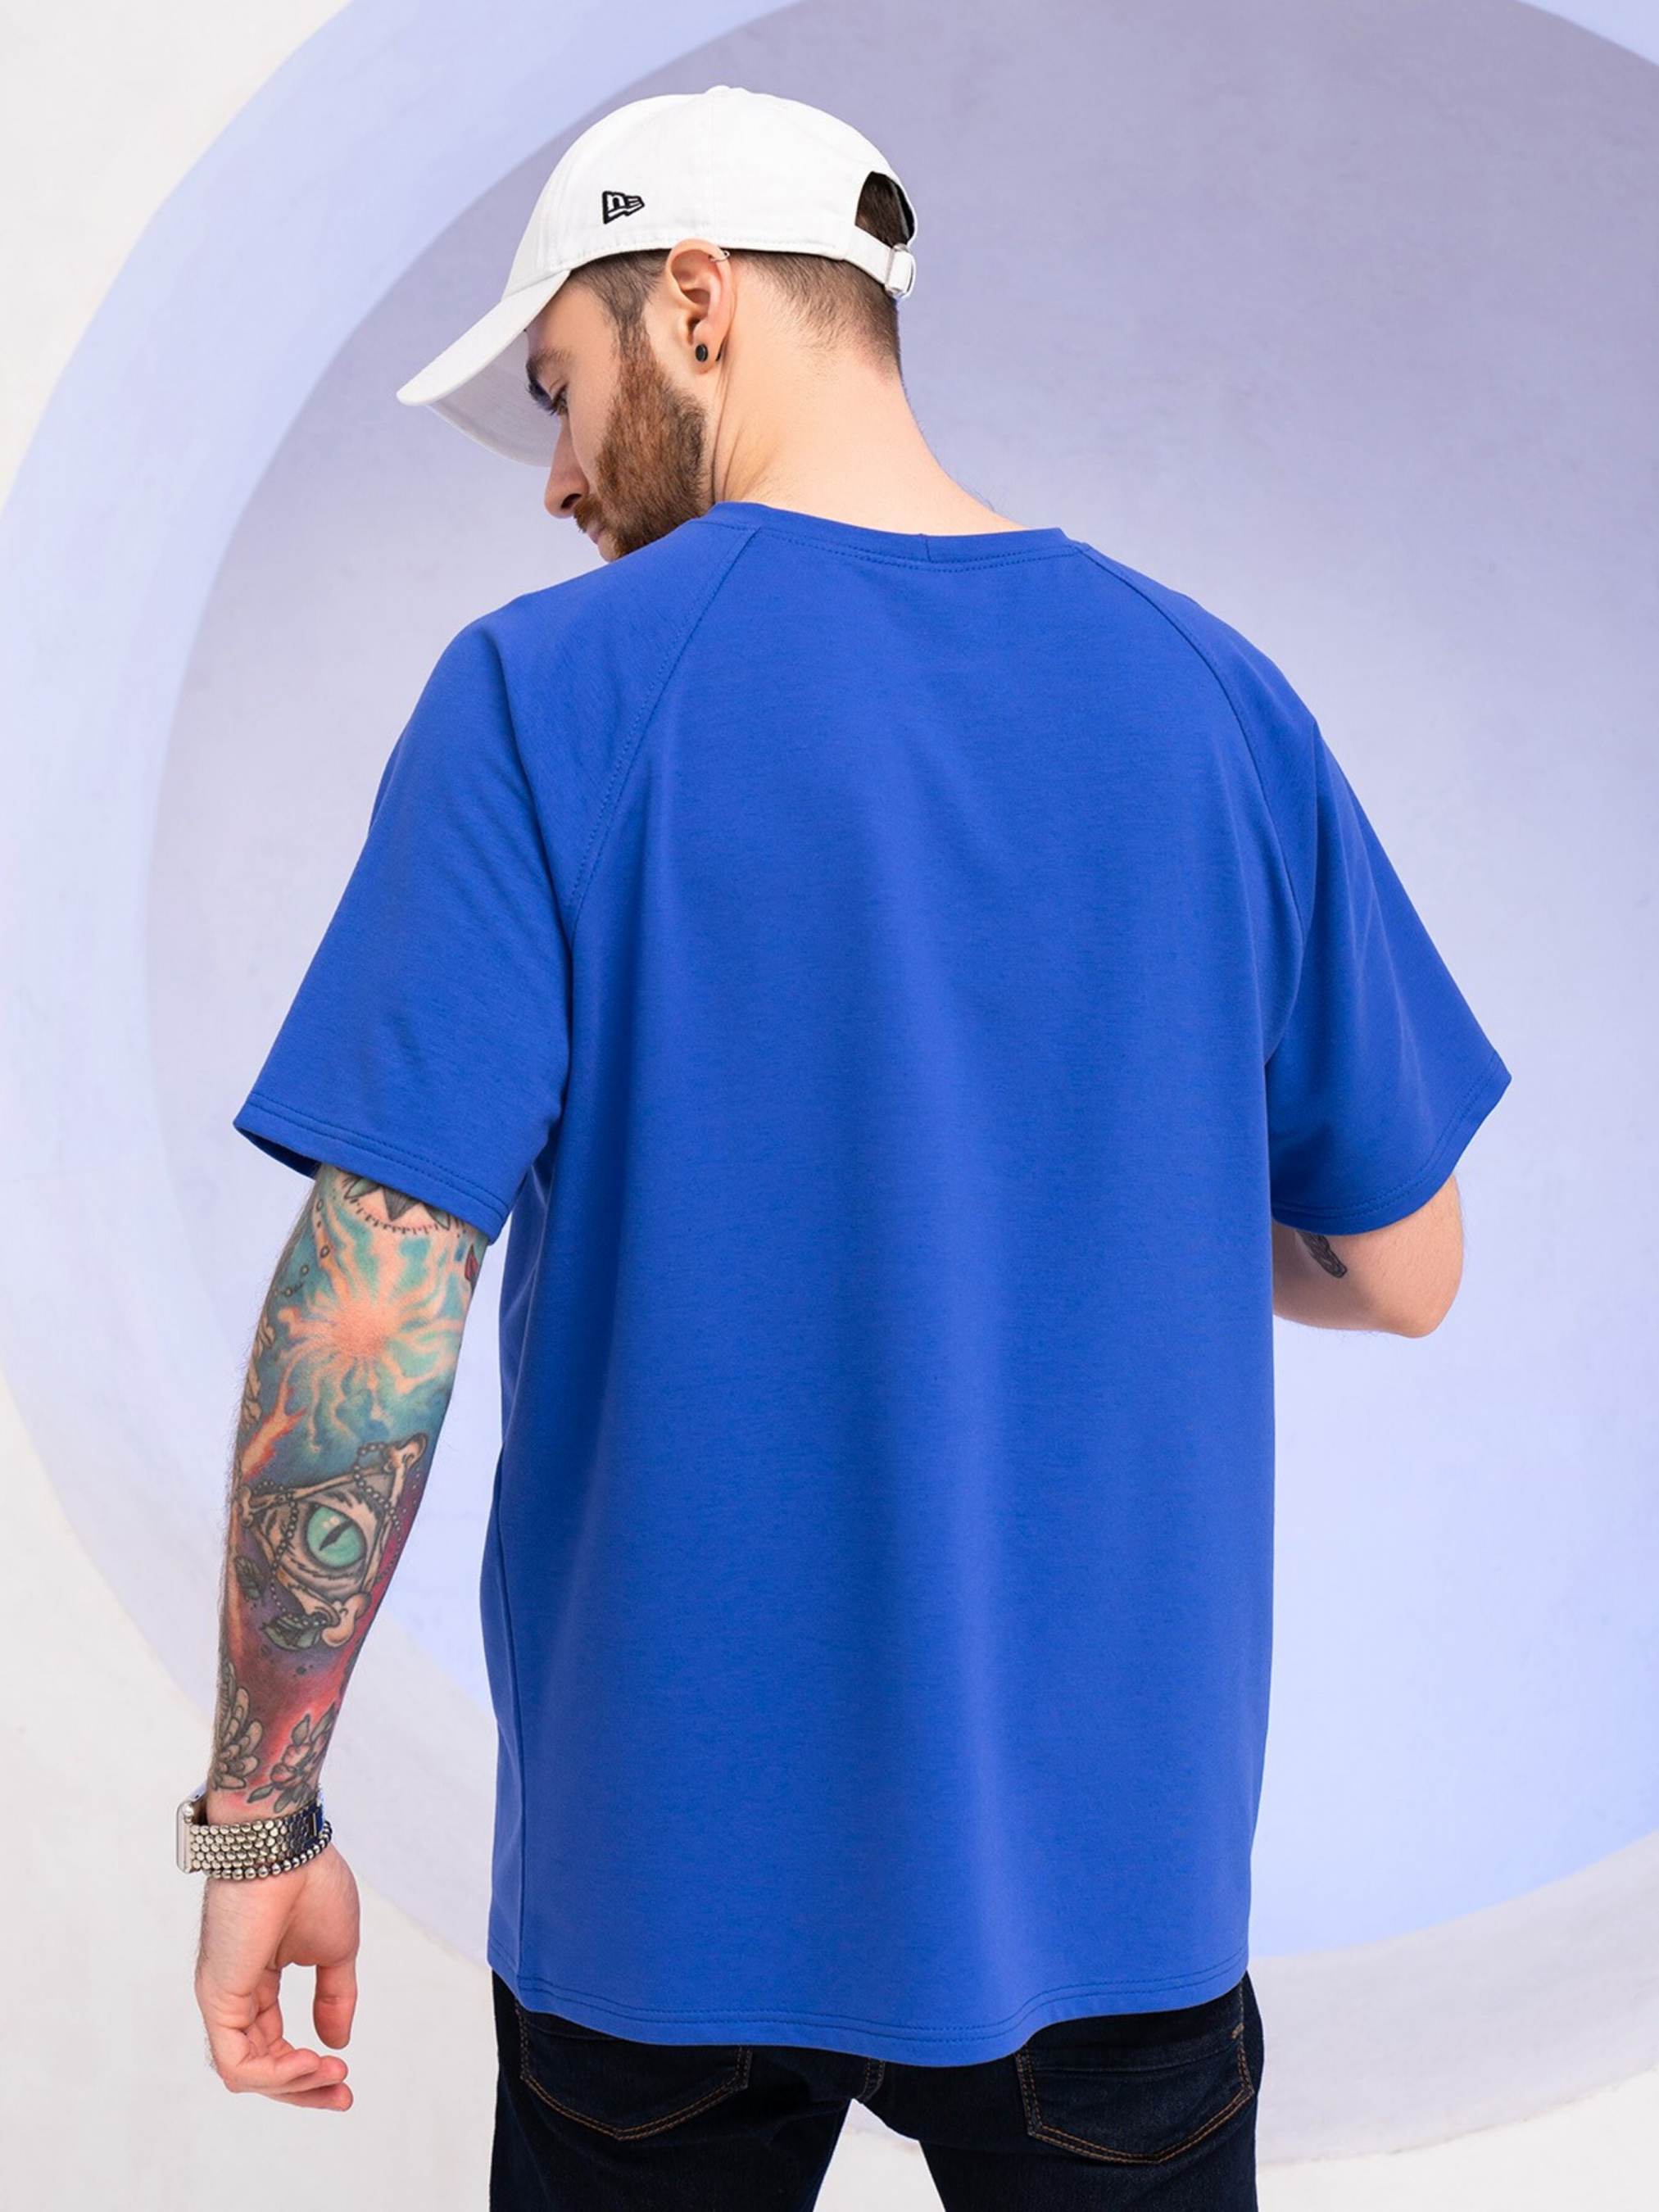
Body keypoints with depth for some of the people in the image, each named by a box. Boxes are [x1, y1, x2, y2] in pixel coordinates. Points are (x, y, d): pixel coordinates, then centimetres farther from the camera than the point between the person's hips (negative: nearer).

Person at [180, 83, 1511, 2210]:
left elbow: (369, 1320, -17)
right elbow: (1401, 1273, 2)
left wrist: (258, 1819, -6)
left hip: (672, 1864, -1)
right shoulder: (1213, 694, -4)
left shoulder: (545, 694, -12)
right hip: (1110, 1869, 2)